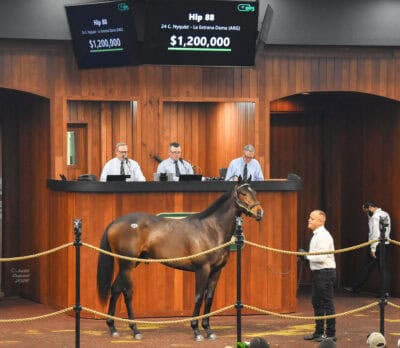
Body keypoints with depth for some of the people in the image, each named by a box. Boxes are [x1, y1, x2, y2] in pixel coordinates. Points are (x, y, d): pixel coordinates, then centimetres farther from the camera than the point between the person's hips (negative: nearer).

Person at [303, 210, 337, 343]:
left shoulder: (323, 236, -17)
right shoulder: (316, 235, 14)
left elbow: (321, 257, -24)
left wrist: (307, 255, -15)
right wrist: (306, 256, 8)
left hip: (325, 272, -10)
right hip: (318, 272, 10)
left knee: (327, 303, -4)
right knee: (316, 302, 16)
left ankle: (330, 334, 2)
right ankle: (319, 332, 25)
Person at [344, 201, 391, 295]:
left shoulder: (375, 217, -14)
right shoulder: (386, 215, 14)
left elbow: (375, 233, -19)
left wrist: (373, 248, -18)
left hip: (377, 245, -8)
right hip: (385, 245, 8)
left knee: (367, 267, 0)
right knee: (384, 268, 6)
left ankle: (356, 288, 8)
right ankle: (385, 290, 1)